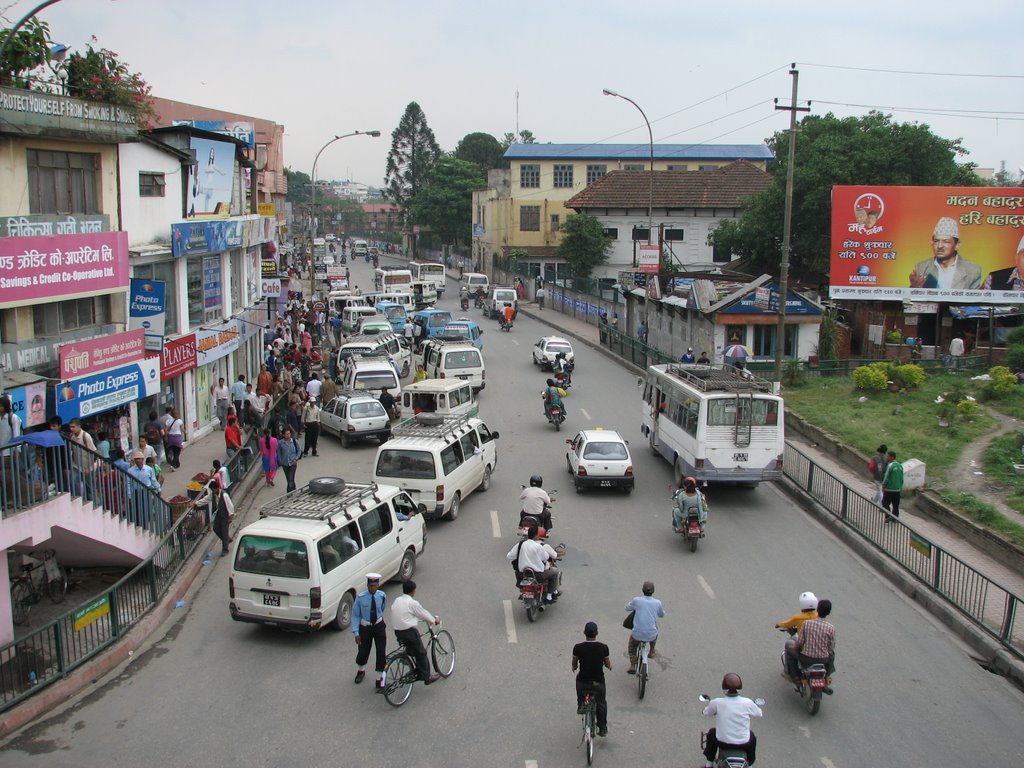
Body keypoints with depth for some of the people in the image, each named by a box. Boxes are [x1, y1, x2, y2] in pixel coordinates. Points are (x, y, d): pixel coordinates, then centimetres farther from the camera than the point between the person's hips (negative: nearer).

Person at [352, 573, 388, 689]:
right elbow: (355, 615, -12)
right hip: (365, 627, -1)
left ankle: (380, 677, 15)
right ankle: (361, 671, 44)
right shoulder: (360, 597, -20)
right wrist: (356, 633, -14)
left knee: (381, 653, -2)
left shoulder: (382, 596, -13)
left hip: (379, 626, 1)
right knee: (363, 652, 11)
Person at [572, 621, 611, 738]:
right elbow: (608, 665, 0)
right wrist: (609, 665, 24)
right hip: (598, 682, 1)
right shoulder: (603, 647, -14)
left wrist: (574, 667, 24)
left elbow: (574, 665, 0)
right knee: (601, 704, 24)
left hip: (582, 681, -1)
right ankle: (603, 729, 30)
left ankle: (580, 705, 29)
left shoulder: (578, 647, -16)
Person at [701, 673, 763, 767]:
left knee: (711, 733, 33)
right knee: (752, 737, 35)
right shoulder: (747, 703, -18)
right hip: (743, 743, 0)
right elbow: (760, 714, 2)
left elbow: (706, 713, 3)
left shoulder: (716, 703, -18)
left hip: (723, 741, 0)